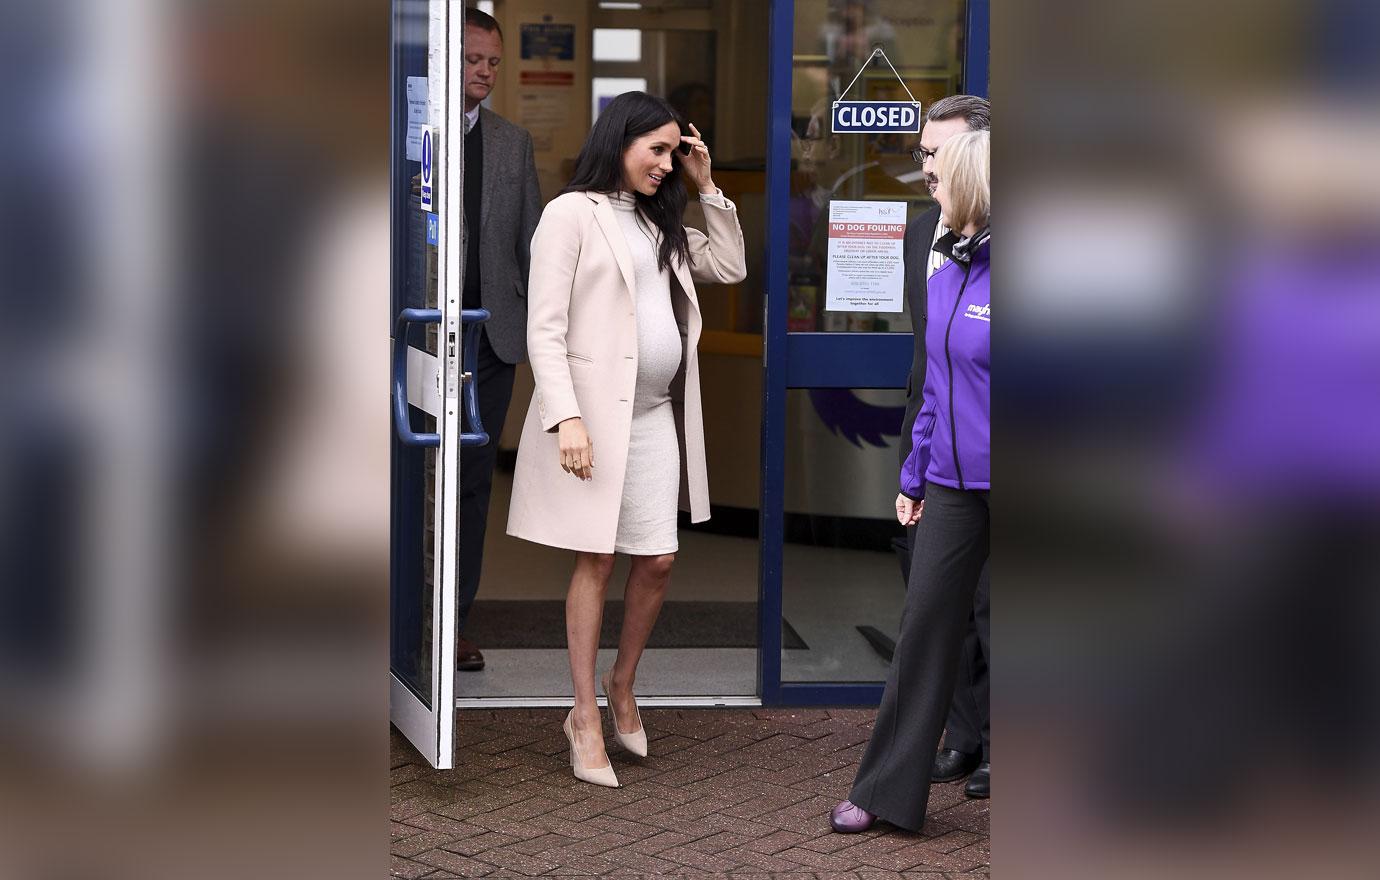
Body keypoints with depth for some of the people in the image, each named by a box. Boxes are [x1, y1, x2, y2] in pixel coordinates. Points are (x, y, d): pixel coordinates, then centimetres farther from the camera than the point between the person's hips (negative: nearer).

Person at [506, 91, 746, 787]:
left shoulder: (657, 222, 18)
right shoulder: (571, 214, -5)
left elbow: (730, 267, 21)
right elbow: (545, 328, -11)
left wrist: (706, 186, 13)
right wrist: (567, 418, -21)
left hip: (657, 415, 6)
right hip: (595, 411, -6)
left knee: (658, 559, 5)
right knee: (597, 560, -1)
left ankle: (622, 685, 26)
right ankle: (585, 715, 9)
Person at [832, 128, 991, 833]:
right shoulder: (943, 278, 10)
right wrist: (914, 477, 19)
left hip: (994, 484, -7)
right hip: (952, 486, 7)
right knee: (922, 636, 9)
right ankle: (886, 792, 16)